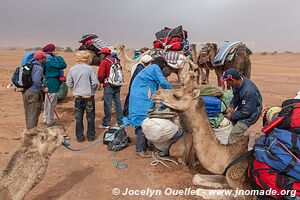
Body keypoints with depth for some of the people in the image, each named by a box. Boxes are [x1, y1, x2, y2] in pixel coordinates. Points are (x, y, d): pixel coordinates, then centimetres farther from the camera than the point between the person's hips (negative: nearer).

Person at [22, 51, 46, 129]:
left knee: (28, 114, 18)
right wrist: (43, 89, -14)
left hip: (25, 92, 9)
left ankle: (29, 130, 31)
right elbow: (37, 81, -27)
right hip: (34, 93, -9)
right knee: (33, 115, -3)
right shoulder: (39, 68, -14)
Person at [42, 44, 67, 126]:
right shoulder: (50, 60, -20)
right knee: (51, 103, -1)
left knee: (48, 102, 19)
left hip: (48, 83, 10)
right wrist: (58, 56, -10)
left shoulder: (46, 59, 10)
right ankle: (49, 121, 9)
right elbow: (63, 65, -24)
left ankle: (46, 119, 32)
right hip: (53, 84, -10)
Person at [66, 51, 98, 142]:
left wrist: (75, 90, 14)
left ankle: (80, 136, 18)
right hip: (88, 96, -3)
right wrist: (92, 90, 6)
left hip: (77, 96, 3)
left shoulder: (72, 69, -1)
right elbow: (95, 82, -12)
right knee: (90, 117, 10)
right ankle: (91, 136, 17)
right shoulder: (89, 68, -11)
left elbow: (69, 83, 0)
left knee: (78, 117, 11)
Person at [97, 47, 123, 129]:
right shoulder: (116, 61, 12)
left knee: (108, 104, -1)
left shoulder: (104, 62, -8)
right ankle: (120, 122, 16)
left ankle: (106, 123, 6)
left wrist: (102, 81, 6)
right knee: (118, 103, 10)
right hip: (117, 85, 7)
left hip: (109, 86, -6)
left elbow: (101, 75, -12)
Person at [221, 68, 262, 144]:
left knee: (234, 134, -17)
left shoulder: (248, 91, -35)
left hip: (251, 113, -9)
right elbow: (235, 97, 10)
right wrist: (231, 106, -7)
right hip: (241, 109, 9)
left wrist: (232, 115, -16)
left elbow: (246, 112, -27)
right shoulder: (238, 83, -9)